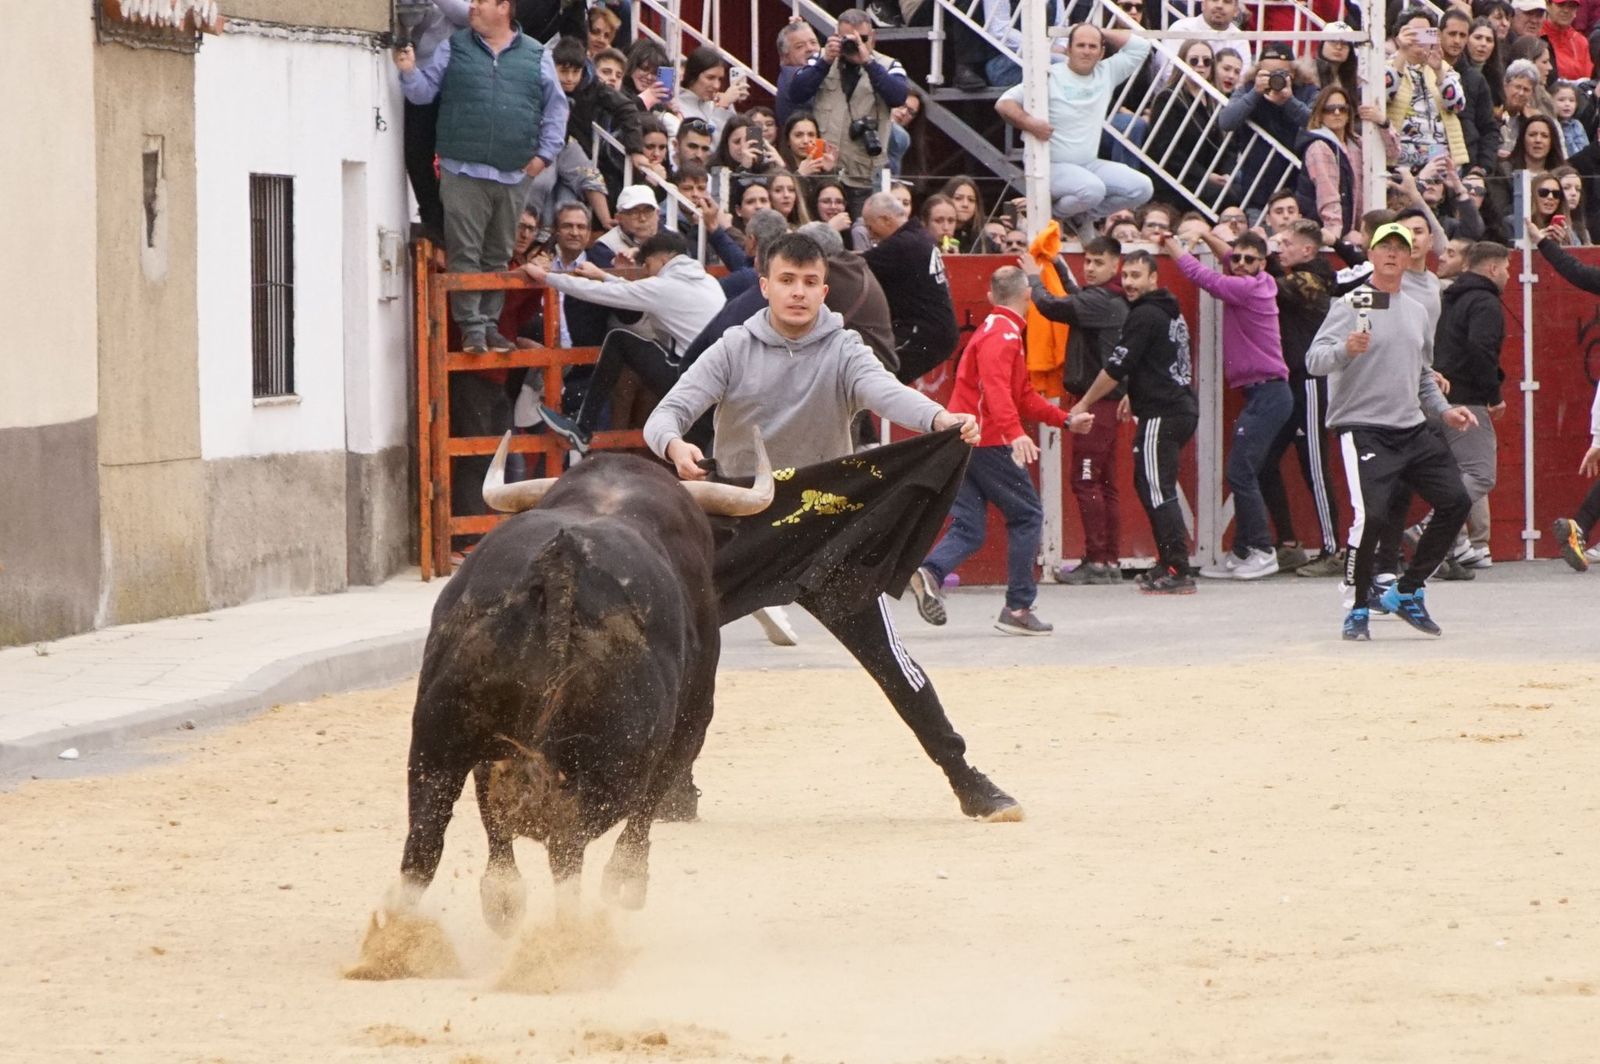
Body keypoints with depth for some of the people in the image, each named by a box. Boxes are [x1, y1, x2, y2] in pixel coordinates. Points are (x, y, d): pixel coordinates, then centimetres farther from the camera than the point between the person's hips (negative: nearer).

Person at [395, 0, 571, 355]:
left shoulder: (536, 56, 8)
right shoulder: (454, 48, 7)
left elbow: (556, 107, 11)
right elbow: (425, 91, 7)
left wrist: (545, 153, 3)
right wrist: (409, 72, -14)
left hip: (514, 176, 2)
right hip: (463, 172, -2)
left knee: (498, 256, 10)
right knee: (465, 254, -7)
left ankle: (490, 323, 19)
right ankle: (471, 326, -4)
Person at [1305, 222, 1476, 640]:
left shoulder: (1416, 311, 17)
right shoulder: (1351, 304, -5)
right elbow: (1314, 361, -18)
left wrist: (1443, 410, 15)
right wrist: (1346, 349, -37)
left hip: (1413, 430, 7)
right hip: (1362, 429, -7)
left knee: (1456, 502, 1)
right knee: (1370, 515, -22)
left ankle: (1405, 593, 15)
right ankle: (1358, 608, -3)